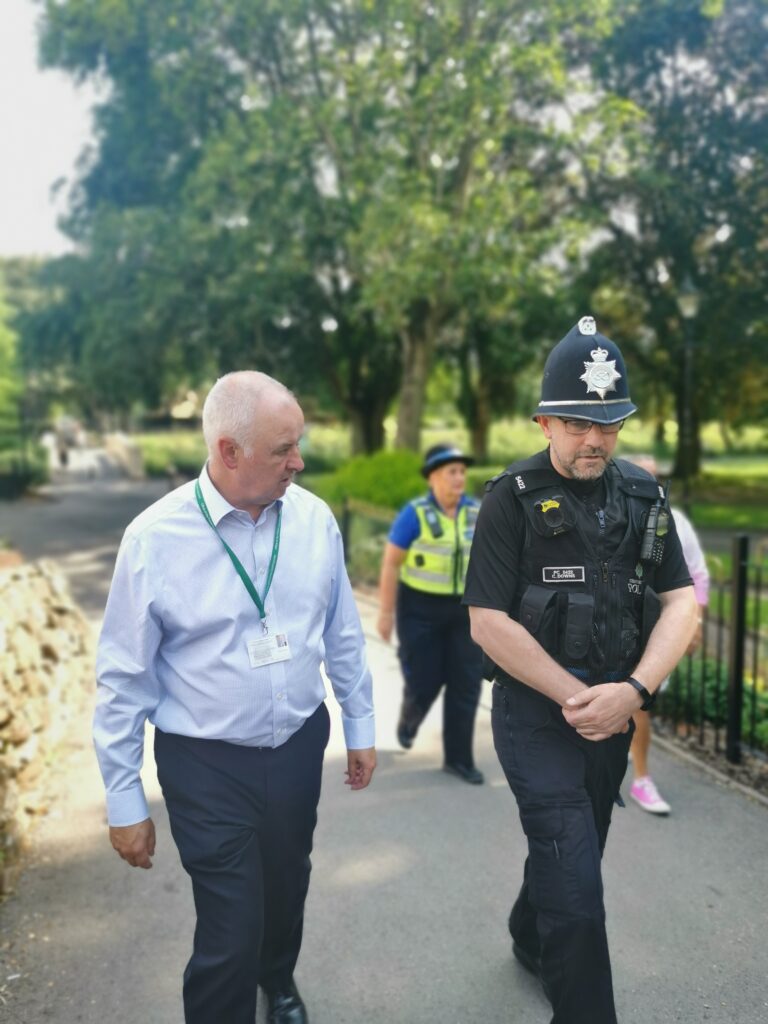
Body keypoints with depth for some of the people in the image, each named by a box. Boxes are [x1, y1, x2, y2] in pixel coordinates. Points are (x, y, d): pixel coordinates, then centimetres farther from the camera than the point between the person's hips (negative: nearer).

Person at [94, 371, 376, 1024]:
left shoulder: (313, 518, -7)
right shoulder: (156, 537, -18)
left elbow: (343, 633, 4)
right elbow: (123, 679, -10)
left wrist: (360, 725, 10)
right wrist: (124, 800, -6)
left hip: (300, 748, 4)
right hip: (207, 767, -4)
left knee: (287, 892, 24)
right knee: (230, 935, 1)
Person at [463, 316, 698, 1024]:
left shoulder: (643, 496, 1)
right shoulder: (514, 498, -12)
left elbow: (681, 601, -2)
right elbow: (488, 622, -16)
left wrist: (633, 690, -17)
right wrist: (577, 699, -16)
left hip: (617, 714, 5)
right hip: (537, 713, -5)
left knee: (568, 852, 23)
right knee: (577, 885, -8)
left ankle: (531, 942, 50)